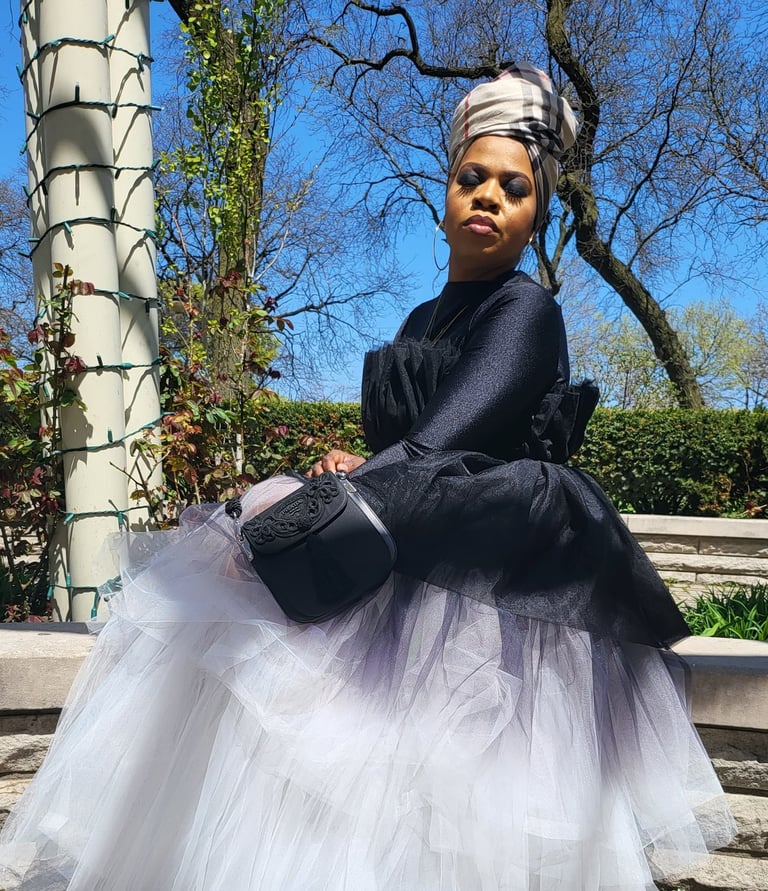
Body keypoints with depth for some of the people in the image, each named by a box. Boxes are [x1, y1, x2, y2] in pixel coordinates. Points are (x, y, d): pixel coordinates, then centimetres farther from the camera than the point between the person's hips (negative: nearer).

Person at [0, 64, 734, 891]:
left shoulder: (526, 311, -6)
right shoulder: (423, 320, 18)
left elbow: (444, 450, -20)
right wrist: (353, 471, -1)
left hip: (488, 585, -8)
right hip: (416, 567, 8)